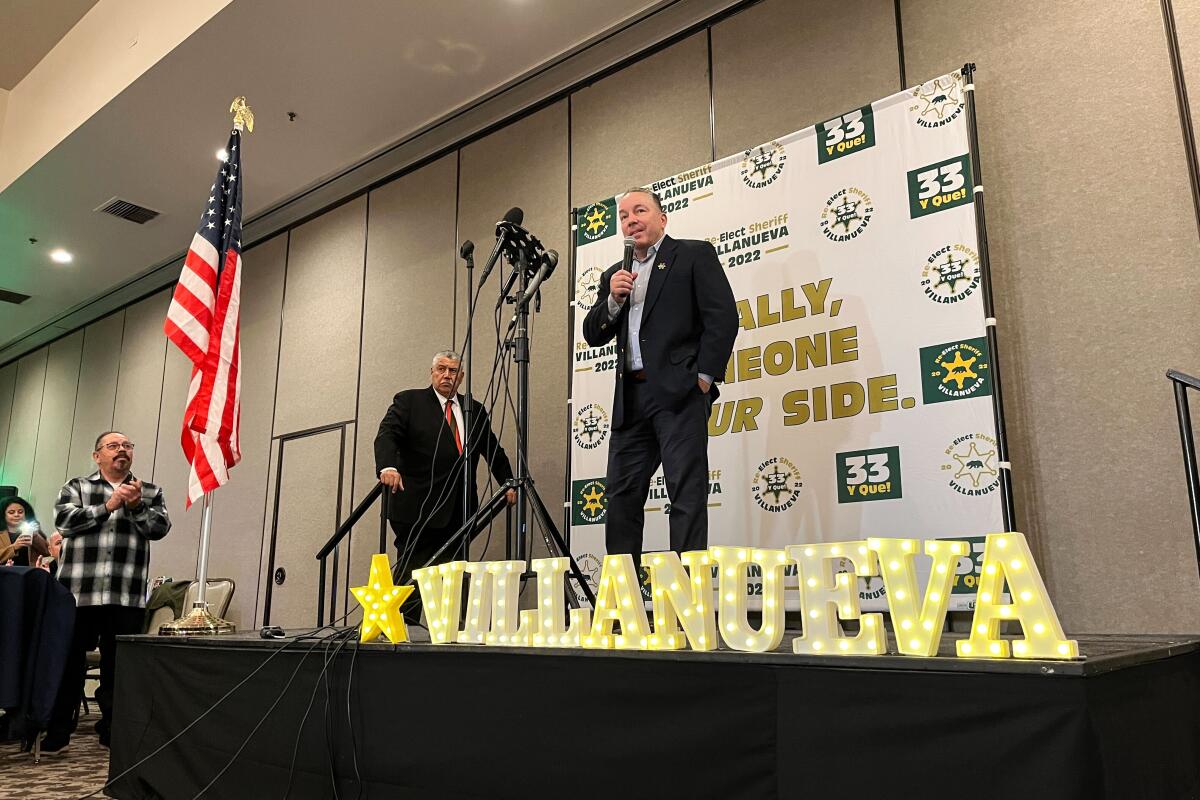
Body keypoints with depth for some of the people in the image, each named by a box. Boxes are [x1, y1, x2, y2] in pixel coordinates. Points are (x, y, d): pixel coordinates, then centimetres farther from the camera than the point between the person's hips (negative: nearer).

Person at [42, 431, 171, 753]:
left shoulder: (150, 492, 13)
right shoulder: (76, 486, 10)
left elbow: (159, 528, 0)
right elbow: (64, 519, -6)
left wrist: (136, 505, -14)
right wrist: (107, 506, -11)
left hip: (127, 596, 1)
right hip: (78, 591, -1)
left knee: (118, 666, 7)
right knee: (68, 663, 5)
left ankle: (112, 730, 19)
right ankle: (57, 733, 17)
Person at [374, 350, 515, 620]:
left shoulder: (475, 411, 18)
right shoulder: (408, 401, 5)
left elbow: (494, 451, 23)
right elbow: (386, 435, -9)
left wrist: (508, 483, 13)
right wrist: (388, 467, -28)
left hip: (458, 513, 4)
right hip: (418, 509, -4)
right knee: (411, 573, -5)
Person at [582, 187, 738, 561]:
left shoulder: (694, 254, 5)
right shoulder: (615, 275, 22)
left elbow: (723, 317, -4)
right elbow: (593, 335, 16)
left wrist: (704, 378, -10)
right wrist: (613, 299, -2)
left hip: (679, 392, -6)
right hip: (631, 398, 6)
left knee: (687, 493, -7)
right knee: (621, 494, 5)